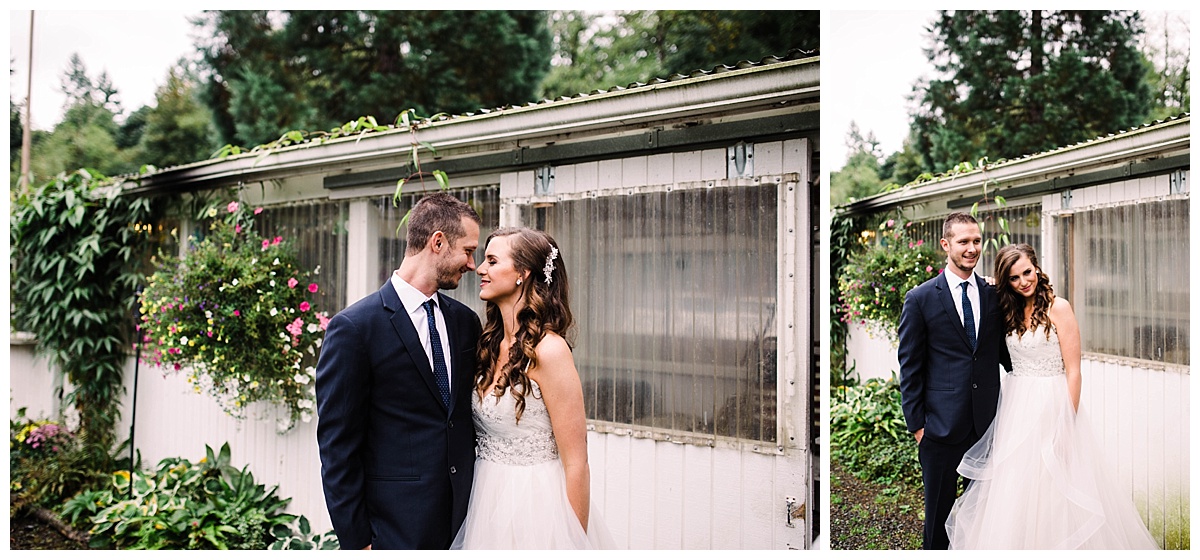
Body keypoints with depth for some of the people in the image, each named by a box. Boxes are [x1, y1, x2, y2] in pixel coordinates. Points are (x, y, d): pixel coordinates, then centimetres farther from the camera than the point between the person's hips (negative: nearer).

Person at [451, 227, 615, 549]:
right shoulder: (489, 344, 4)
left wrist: (575, 542, -16)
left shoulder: (548, 350, -19)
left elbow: (576, 464, -18)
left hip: (533, 506, -7)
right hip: (489, 501, 7)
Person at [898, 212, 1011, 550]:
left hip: (987, 419, 3)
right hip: (942, 422, -3)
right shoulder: (920, 299, -5)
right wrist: (916, 423, -7)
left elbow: (1004, 351, 14)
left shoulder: (993, 296, 6)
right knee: (939, 507, 10)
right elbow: (910, 367, -4)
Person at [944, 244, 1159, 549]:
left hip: (1050, 406, -5)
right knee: (1014, 490, 10)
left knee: (1053, 491, 2)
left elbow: (1073, 371, -11)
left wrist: (1067, 424, -15)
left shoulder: (1058, 308, -9)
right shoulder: (1010, 312, 8)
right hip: (1016, 407, 5)